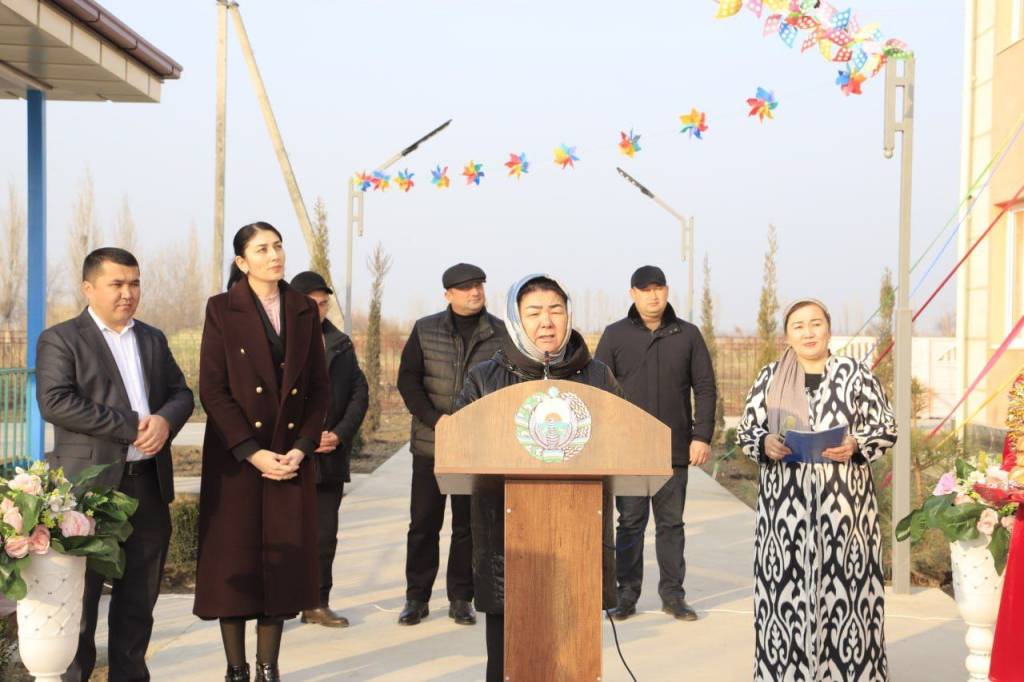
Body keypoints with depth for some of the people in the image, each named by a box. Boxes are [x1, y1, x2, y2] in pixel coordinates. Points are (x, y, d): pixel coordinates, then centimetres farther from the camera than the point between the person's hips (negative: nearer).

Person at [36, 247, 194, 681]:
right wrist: (131, 426, -18)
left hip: (148, 484, 5)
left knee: (139, 601, 11)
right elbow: (54, 402, -15)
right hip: (89, 485, -5)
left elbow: (181, 394, 13)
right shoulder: (60, 339, -1)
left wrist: (164, 420, -11)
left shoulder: (153, 339, 17)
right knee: (79, 600, 2)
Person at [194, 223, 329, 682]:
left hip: (293, 456, 3)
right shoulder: (222, 310, -2)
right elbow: (212, 390, -7)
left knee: (282, 561, 4)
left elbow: (319, 388, 8)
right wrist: (253, 453, -14)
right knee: (235, 561, 1)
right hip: (236, 456, -3)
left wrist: (301, 448, -5)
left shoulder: (304, 311, 8)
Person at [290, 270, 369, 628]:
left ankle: (318, 603, 17)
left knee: (325, 535, 8)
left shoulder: (341, 344, 12)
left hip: (329, 456, 4)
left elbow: (360, 393, 10)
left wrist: (340, 434, -5)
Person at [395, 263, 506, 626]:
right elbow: (407, 380, 1)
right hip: (430, 443, 0)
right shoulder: (425, 330, 3)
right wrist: (436, 419, -12)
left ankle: (461, 598, 16)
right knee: (423, 523, 5)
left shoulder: (501, 334, 2)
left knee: (468, 525, 6)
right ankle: (416, 597, 16)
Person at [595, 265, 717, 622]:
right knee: (630, 523, 5)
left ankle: (673, 595, 17)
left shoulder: (688, 335, 5)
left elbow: (705, 389, 5)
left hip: (675, 450, 1)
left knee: (672, 524, 9)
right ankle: (627, 594, 13)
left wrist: (702, 436, -3)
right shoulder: (615, 335, 3)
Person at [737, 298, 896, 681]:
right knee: (785, 582, -1)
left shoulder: (854, 374, 5)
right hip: (785, 502, 1)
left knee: (843, 578, -4)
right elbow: (746, 429, 10)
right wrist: (766, 444, -11)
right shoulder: (770, 377, 10)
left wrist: (856, 446, -14)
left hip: (843, 500, -1)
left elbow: (886, 427, 4)